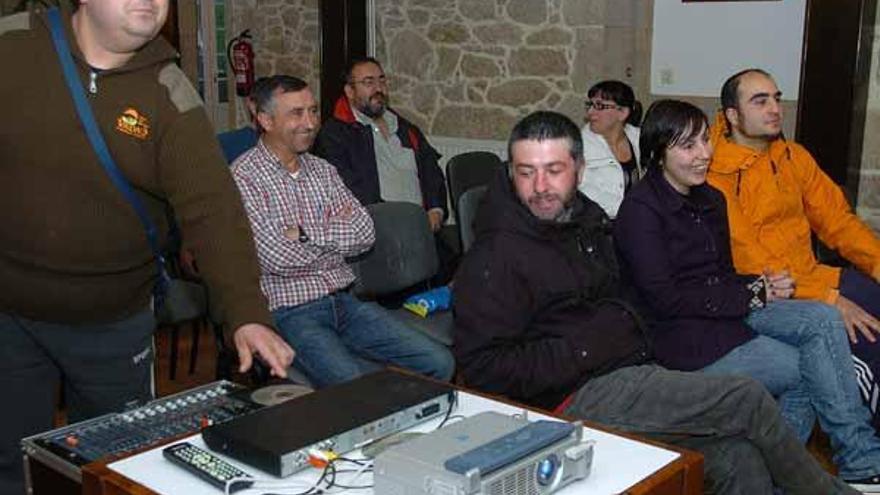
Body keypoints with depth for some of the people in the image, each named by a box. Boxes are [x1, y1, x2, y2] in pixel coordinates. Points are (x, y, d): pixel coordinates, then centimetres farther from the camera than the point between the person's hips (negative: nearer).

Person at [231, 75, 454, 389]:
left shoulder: (322, 170, 14)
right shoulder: (244, 177, -7)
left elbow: (365, 234, 3)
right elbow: (276, 258, -18)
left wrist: (306, 233, -10)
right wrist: (338, 234, -2)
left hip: (344, 302, 6)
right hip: (291, 313, -6)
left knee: (439, 363, -6)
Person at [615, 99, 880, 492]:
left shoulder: (711, 199, 13)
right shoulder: (641, 209, -14)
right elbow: (664, 299, -18)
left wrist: (761, 285, -6)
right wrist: (751, 295, -14)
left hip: (725, 311, 7)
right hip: (683, 337, -7)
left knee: (823, 319, -15)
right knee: (814, 369, -11)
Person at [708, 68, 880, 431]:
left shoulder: (794, 157, 13)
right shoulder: (714, 175, -11)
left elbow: (837, 218, 13)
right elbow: (745, 261, -16)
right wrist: (826, 297, -19)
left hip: (810, 277, 7)